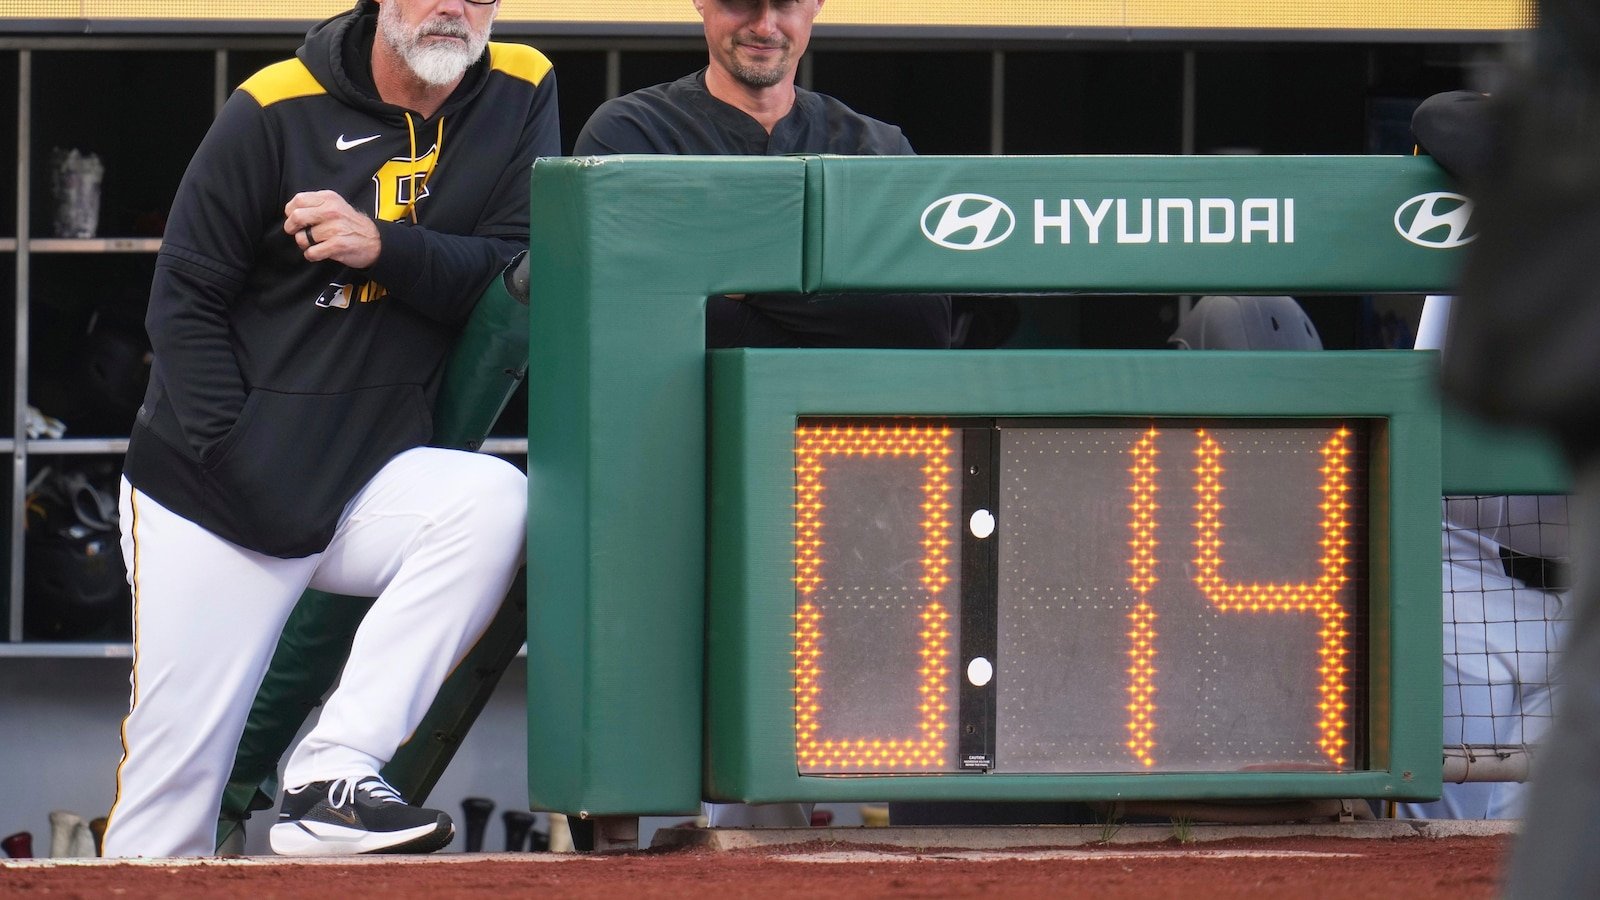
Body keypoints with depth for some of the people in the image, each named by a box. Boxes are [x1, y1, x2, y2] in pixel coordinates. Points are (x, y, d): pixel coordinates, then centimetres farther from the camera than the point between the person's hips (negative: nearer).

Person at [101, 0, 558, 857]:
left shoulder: (519, 96, 3)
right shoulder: (276, 109, -6)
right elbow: (185, 303, -3)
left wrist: (382, 247, -21)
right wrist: (235, 464, -14)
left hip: (373, 482, 3)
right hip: (212, 492, -2)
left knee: (495, 499, -28)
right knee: (176, 768, -8)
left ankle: (329, 775, -26)